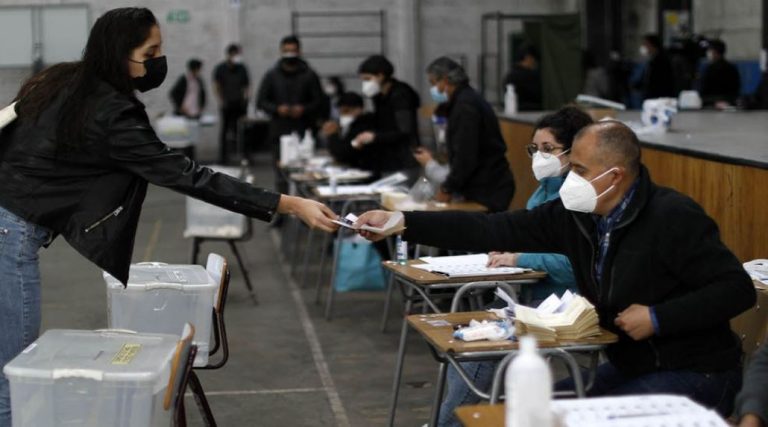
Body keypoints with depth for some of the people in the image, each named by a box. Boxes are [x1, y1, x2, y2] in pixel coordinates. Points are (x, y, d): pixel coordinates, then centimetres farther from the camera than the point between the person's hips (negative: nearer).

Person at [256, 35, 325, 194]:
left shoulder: (309, 75, 8)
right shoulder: (272, 76, 11)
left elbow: (320, 102, 6)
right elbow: (260, 101, 10)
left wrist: (304, 109, -12)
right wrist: (277, 109, -8)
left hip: (304, 132, -1)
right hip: (279, 132, 1)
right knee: (281, 175, 0)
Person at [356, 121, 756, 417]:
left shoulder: (673, 217, -22)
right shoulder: (575, 214, -3)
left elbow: (738, 288, -21)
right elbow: (492, 230, -6)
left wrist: (658, 318, -24)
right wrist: (401, 223, -12)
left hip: (694, 373, -7)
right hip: (627, 366, 8)